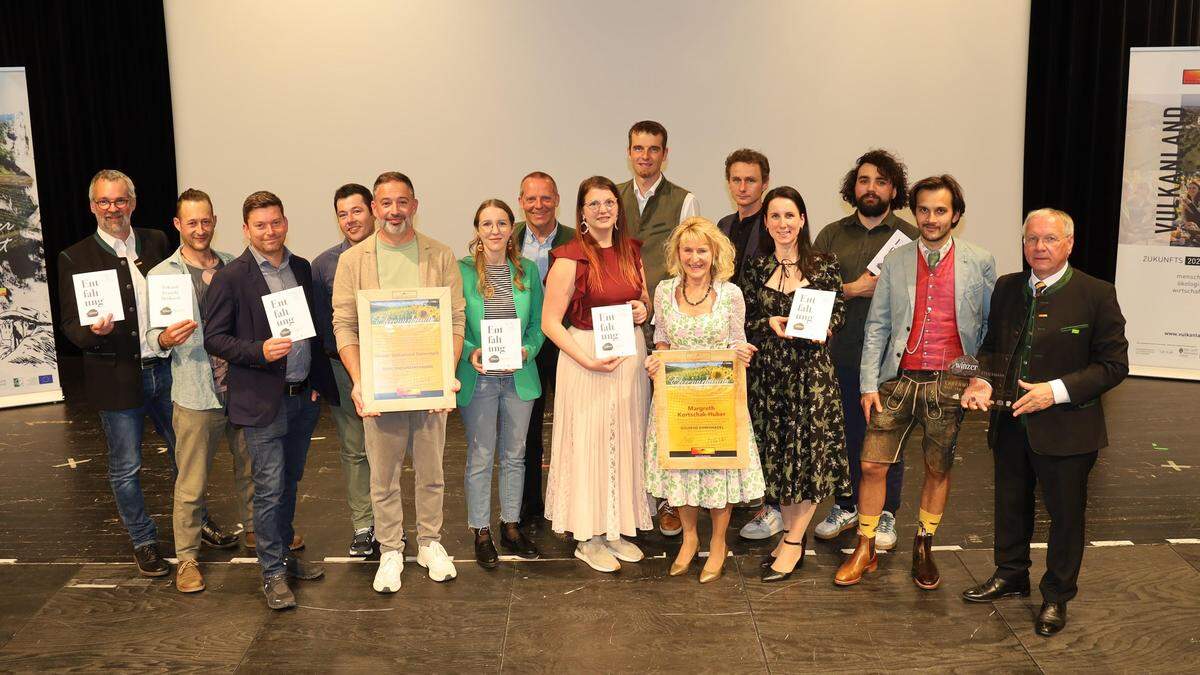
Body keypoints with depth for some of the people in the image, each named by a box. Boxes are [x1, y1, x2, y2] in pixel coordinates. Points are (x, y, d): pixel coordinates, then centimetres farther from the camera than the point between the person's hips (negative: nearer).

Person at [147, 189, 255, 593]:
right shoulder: (161, 275, -2)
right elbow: (150, 336, -4)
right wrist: (166, 339, -25)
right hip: (195, 395, -4)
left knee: (251, 467, 18)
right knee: (192, 483, 2)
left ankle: (256, 526, 39)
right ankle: (186, 557, 16)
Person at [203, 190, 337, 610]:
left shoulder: (301, 268, 9)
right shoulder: (230, 277, -9)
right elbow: (214, 339, -9)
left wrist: (318, 382, 10)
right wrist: (259, 352, -23)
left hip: (303, 398, 6)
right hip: (263, 401, -6)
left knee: (289, 483, 18)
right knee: (269, 489, -1)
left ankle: (283, 554, 33)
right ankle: (273, 572, 12)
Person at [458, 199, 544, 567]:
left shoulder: (528, 270, 4)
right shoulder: (462, 271, -6)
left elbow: (537, 323, 7)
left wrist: (527, 351, -10)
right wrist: (471, 353, -19)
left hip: (519, 378, 3)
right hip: (478, 379, -3)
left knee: (514, 455, 13)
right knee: (480, 458, 5)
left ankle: (511, 526, 28)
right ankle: (481, 533, 18)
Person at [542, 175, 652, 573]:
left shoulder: (631, 250, 7)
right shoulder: (570, 257, -10)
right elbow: (550, 322, -12)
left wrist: (643, 310, -2)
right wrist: (588, 361, -20)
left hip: (630, 355, 6)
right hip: (586, 356, -6)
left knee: (624, 442, 12)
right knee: (589, 443, 2)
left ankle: (616, 529, 27)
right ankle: (588, 537, 16)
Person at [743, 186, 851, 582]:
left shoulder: (823, 266, -1)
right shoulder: (758, 269, 6)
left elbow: (839, 312, 4)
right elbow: (746, 320, 7)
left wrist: (823, 328, -15)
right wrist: (770, 324, -12)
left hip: (811, 368, -3)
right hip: (768, 370, 3)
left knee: (810, 451, -3)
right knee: (777, 450, 8)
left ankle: (794, 542, 6)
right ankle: (791, 531, 22)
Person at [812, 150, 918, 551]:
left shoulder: (911, 238, 2)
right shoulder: (832, 235, 9)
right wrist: (853, 289, -11)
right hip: (842, 353, 2)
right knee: (845, 432, 12)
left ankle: (885, 514, 21)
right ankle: (847, 507, 28)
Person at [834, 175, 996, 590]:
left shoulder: (979, 263, 2)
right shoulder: (894, 263, 4)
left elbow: (992, 328, 6)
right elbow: (876, 327, 4)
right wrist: (869, 384, -2)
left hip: (949, 384, -1)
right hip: (899, 380, 1)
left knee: (939, 469, 11)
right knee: (872, 465, 0)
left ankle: (924, 548, 29)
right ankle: (865, 549, 16)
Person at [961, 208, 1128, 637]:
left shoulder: (1097, 295, -11)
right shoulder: (1007, 288, 4)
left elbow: (1114, 364, -11)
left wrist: (1056, 391, -21)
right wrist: (983, 380, -6)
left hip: (1065, 428, -4)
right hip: (1010, 423, 5)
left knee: (1066, 514, 10)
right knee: (1011, 505, 20)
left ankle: (1057, 596, 29)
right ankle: (1010, 575, 41)